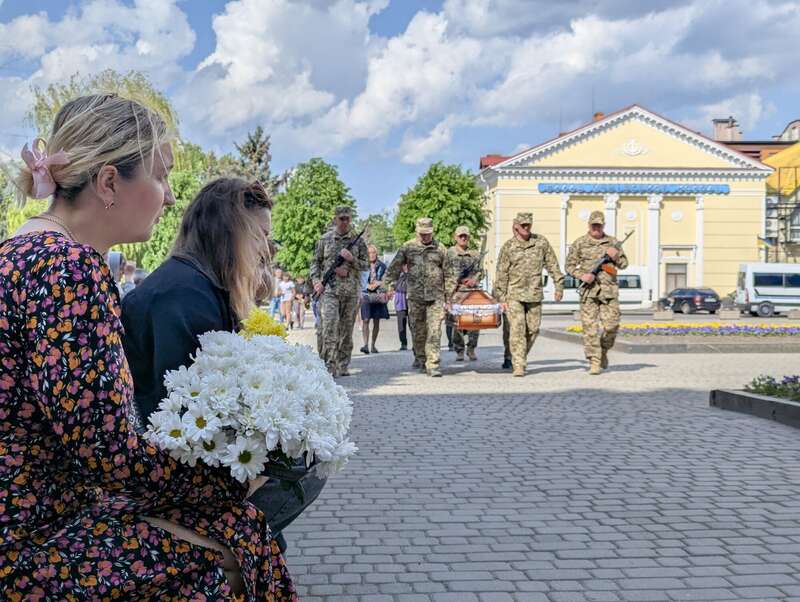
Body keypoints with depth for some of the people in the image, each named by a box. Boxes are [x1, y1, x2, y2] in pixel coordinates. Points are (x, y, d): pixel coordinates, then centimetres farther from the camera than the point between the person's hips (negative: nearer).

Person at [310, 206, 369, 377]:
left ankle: (343, 366, 14)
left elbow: (366, 265, 8)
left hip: (351, 290, 2)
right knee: (330, 325, -14)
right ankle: (329, 365, -12)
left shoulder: (358, 241, 9)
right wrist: (316, 281, -1)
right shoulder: (325, 239, 8)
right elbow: (315, 262, 13)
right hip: (329, 289, -2)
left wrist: (351, 259, -10)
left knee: (347, 329, 5)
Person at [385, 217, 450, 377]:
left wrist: (449, 297, 7)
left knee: (434, 331, -8)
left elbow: (447, 273, 10)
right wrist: (390, 285, -4)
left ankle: (432, 365, -9)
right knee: (418, 330, 9)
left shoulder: (440, 249, 7)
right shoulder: (408, 247, 7)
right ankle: (420, 358, 29)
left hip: (436, 296, -1)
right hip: (415, 296, 1)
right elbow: (394, 267, 7)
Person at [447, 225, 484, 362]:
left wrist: (474, 279, -3)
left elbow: (480, 271, 17)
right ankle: (459, 351, 9)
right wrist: (458, 280, -9)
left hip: (472, 291, 2)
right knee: (456, 322, -3)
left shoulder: (475, 254, 16)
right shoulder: (449, 253, 6)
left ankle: (471, 349, 11)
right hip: (456, 292, -2)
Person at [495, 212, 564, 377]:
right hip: (514, 295, -3)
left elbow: (552, 265, 9)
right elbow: (501, 274, 1)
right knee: (517, 329, -10)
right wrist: (502, 298, -3)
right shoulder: (508, 246, -1)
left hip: (535, 295, 3)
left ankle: (520, 357, 28)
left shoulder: (541, 242, 3)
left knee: (533, 329, 8)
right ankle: (518, 365, -9)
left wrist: (559, 285, 5)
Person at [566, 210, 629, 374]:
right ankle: (594, 362, -2)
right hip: (589, 290, -2)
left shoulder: (612, 242, 12)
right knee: (590, 327, -6)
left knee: (611, 325, -4)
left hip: (609, 290, 2)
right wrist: (581, 275, -13)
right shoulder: (580, 243, 5)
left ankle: (603, 351, 24)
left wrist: (616, 256, -6)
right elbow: (569, 265, 5)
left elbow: (624, 264, 15)